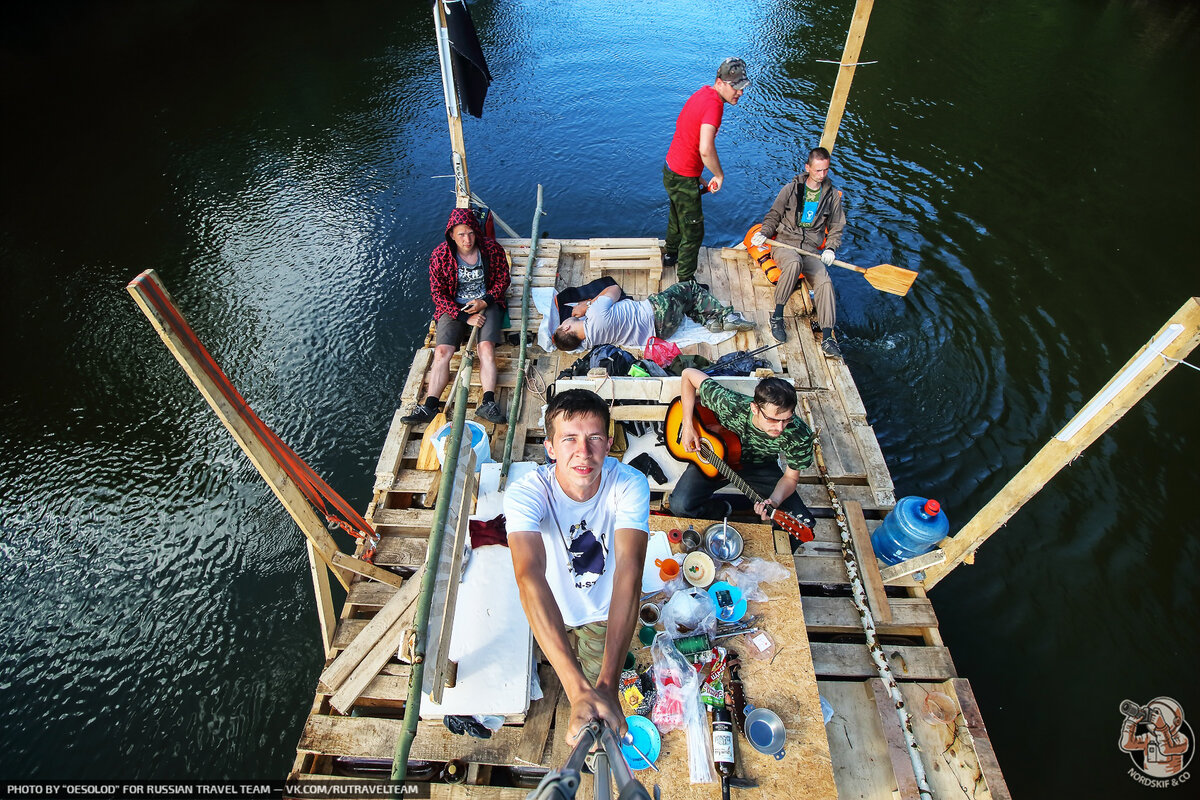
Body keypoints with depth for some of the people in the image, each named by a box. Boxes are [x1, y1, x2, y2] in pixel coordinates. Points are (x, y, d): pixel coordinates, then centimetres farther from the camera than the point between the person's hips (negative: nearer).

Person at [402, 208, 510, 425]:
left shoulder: (492, 249, -7)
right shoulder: (440, 255, -8)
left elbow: (503, 280, 4)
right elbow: (438, 293, -5)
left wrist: (484, 301, -13)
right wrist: (465, 317, -15)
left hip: (486, 303, 0)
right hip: (455, 307, 1)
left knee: (486, 347, -25)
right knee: (442, 351, -18)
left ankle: (488, 403, -31)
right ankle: (430, 406, -19)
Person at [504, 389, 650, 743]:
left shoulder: (630, 484, -33)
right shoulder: (526, 493, -36)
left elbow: (629, 570, -43)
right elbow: (530, 578, -49)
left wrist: (607, 682, -53)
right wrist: (577, 689, -59)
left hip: (604, 610, 0)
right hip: (554, 610, 1)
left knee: (597, 684, 17)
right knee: (573, 685, 26)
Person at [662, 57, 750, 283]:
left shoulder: (704, 91, 5)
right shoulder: (714, 105, -26)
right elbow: (705, 150, -39)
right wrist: (719, 175, -23)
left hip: (671, 169, 10)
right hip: (684, 179, -10)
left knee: (677, 218, 30)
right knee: (693, 231, 3)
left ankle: (671, 254, 52)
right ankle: (686, 281, 17)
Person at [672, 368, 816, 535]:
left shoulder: (800, 435, -29)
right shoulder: (730, 404, -35)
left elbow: (791, 477, -13)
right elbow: (688, 374, -23)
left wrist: (774, 501, -35)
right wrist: (688, 426, -25)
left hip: (761, 468, 1)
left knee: (803, 524, -15)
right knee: (680, 506, -23)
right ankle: (722, 510, 9)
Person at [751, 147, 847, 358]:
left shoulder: (832, 195, 14)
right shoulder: (791, 189, 7)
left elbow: (836, 227, 20)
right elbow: (773, 216, 11)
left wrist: (830, 248, 1)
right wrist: (764, 233, -10)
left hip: (812, 249, 2)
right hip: (784, 243, -2)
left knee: (825, 282, -25)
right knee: (794, 263, -39)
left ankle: (827, 338, -27)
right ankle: (777, 316, -25)